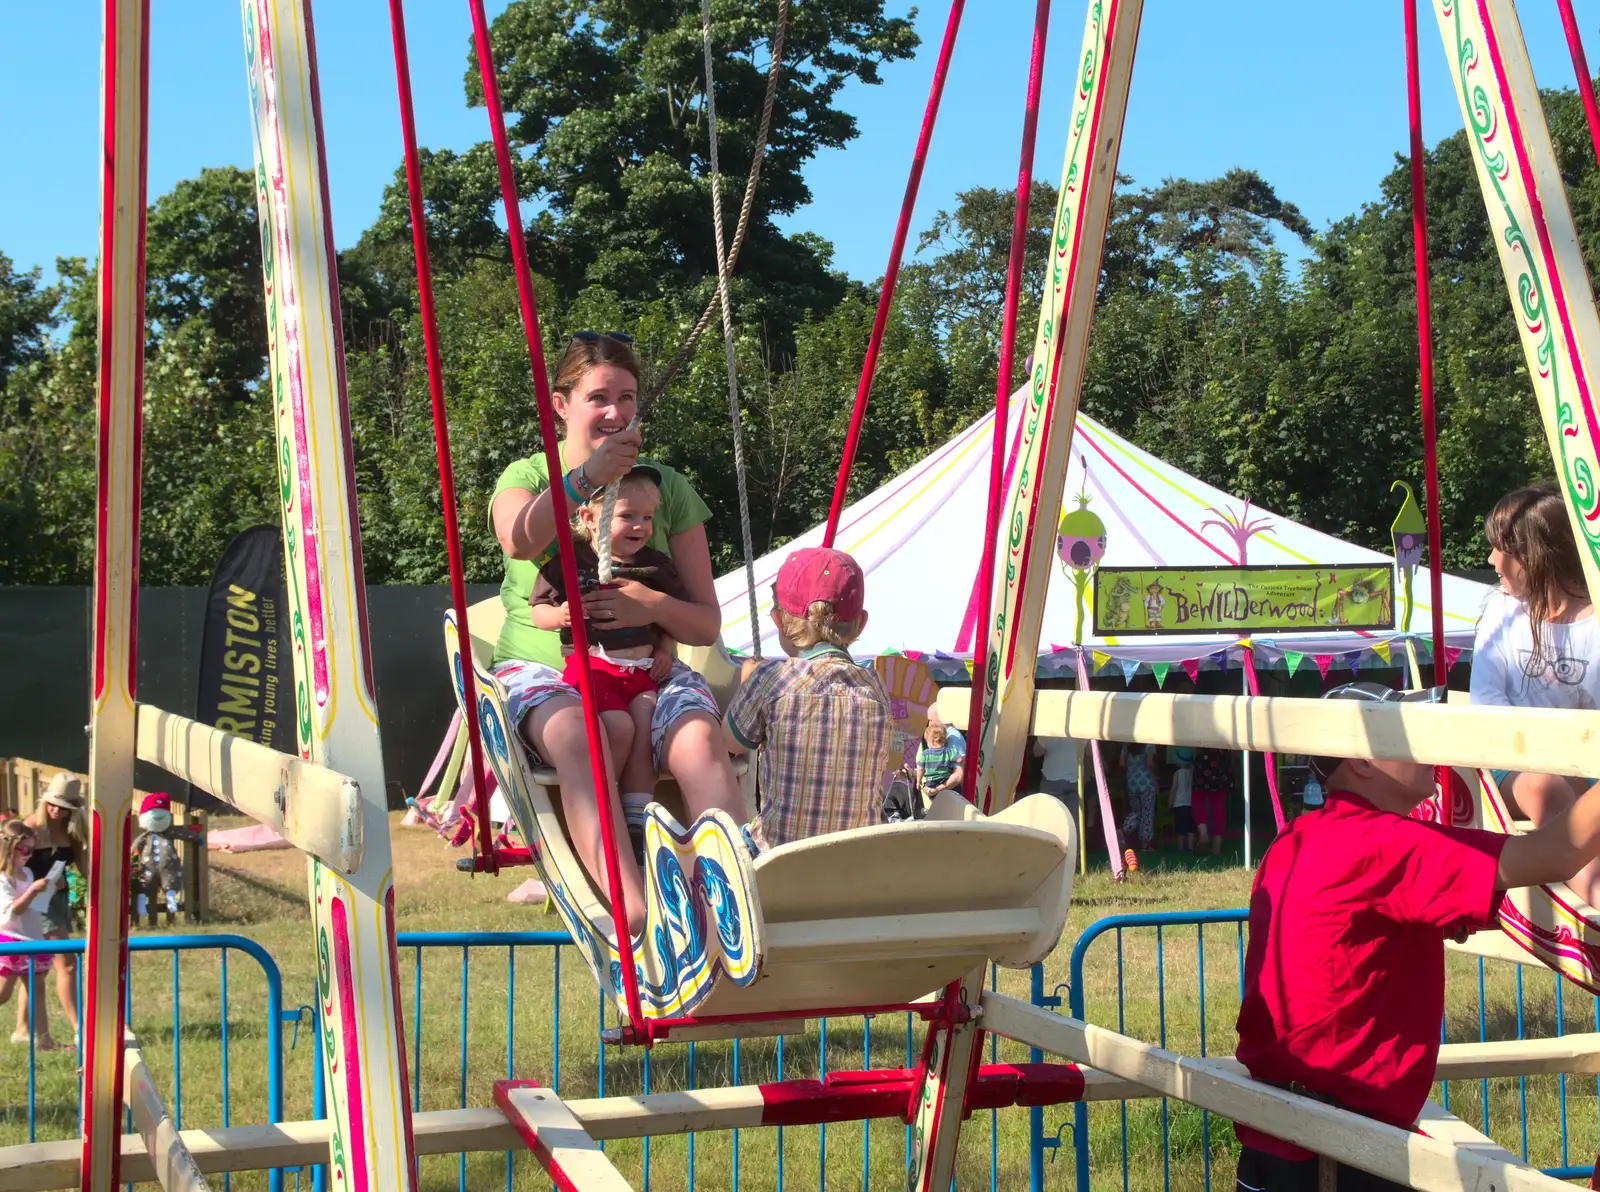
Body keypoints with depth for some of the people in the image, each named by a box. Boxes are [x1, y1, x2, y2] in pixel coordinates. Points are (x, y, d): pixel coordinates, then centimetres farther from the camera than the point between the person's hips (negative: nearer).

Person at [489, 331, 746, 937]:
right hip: (542, 666, -2)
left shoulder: (668, 487, 15)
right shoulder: (526, 476, 11)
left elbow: (707, 623, 12)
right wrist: (584, 478, -31)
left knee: (700, 739, -33)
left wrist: (656, 606, -11)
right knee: (577, 737, -38)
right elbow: (518, 541, -16)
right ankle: (637, 918, -53)